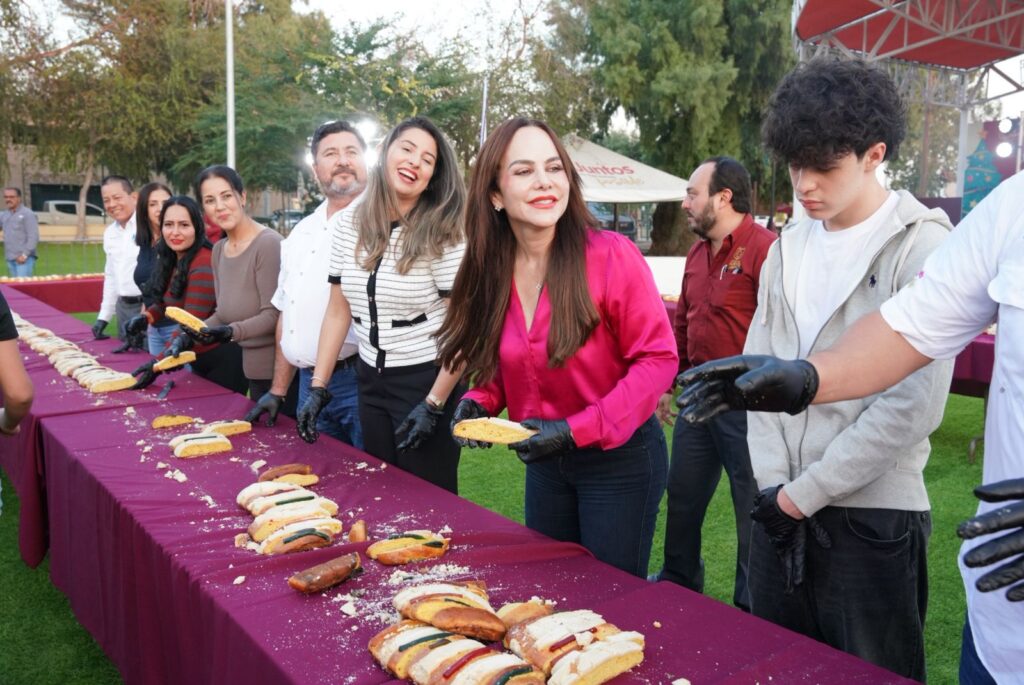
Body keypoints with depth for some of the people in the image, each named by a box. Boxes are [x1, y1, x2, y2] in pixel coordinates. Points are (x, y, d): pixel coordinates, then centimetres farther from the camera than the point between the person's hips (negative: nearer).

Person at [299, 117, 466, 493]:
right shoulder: (348, 223, 0)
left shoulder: (443, 234, -14)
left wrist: (434, 405, -17)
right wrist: (317, 388, 3)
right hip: (370, 380, 5)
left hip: (426, 382, -5)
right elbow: (338, 311, 6)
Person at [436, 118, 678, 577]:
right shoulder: (494, 271, -3)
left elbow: (658, 358, -18)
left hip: (620, 458, -5)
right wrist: (481, 401, -8)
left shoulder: (611, 255, -20)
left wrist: (576, 430, -24)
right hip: (545, 463, 6)